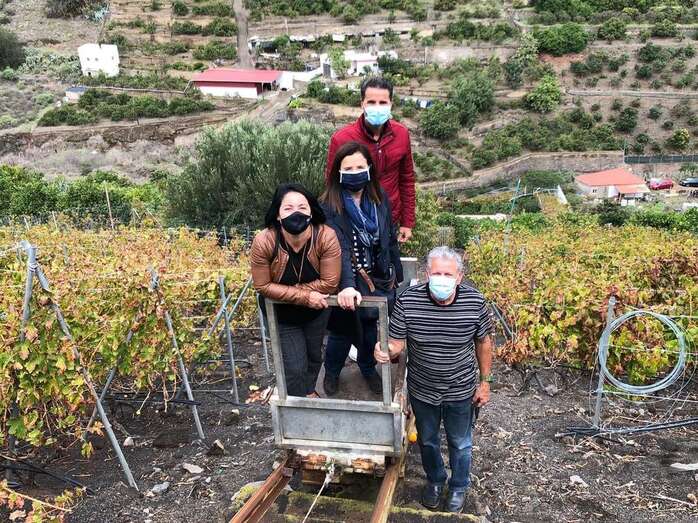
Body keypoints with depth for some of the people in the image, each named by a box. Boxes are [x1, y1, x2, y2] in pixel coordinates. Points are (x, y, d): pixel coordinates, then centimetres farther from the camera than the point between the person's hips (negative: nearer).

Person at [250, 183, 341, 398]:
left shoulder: (326, 236, -30)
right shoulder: (263, 241, -30)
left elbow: (329, 283, -26)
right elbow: (263, 286, -21)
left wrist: (286, 291, -24)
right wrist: (305, 296, -27)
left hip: (317, 310, 2)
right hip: (281, 314, -2)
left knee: (314, 355, 25)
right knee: (294, 367, 3)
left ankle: (309, 391, 57)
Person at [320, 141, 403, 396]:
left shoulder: (380, 197, -5)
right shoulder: (330, 206, -21)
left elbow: (389, 238, 5)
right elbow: (339, 249, -31)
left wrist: (396, 273, 10)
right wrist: (346, 286, -43)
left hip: (378, 279, 4)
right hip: (348, 285, -4)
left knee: (371, 329, 21)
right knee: (342, 332, 14)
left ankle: (368, 368, 49)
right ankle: (332, 371, 43)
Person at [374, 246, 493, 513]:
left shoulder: (475, 302, -20)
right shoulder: (407, 301, -22)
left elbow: (483, 343, -5)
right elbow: (397, 342, -14)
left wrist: (485, 382, 1)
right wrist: (387, 350, -37)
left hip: (461, 391, 0)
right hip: (422, 390, 1)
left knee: (460, 444, 22)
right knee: (427, 441, 25)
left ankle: (458, 487, 51)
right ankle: (434, 480, 55)